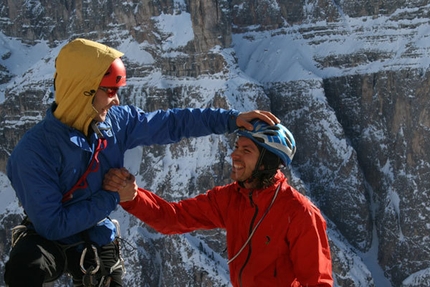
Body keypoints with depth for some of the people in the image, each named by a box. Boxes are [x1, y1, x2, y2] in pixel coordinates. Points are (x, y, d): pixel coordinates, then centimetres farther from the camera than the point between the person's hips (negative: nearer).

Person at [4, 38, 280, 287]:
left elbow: (172, 122, -2)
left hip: (99, 241, 6)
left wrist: (232, 119, -10)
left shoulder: (117, 122, -11)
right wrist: (113, 198, -23)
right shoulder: (36, 150, -28)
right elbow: (51, 224, -28)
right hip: (49, 240, -5)